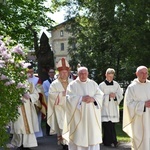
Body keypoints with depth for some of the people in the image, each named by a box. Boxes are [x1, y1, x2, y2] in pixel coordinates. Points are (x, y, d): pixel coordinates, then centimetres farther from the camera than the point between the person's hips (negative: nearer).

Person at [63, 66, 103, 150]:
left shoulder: (93, 84, 11)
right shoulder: (73, 85, 1)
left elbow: (100, 95, 4)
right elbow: (70, 98, -10)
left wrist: (93, 99, -15)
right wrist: (81, 98, -19)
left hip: (92, 115, 3)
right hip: (78, 116, -3)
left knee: (93, 134, 1)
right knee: (78, 136, -1)